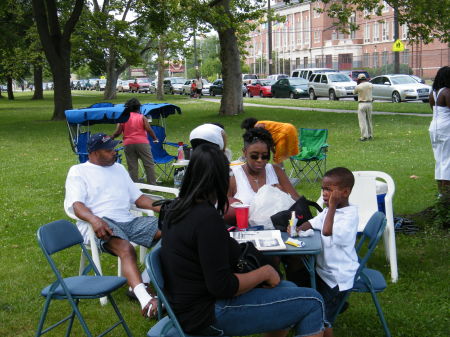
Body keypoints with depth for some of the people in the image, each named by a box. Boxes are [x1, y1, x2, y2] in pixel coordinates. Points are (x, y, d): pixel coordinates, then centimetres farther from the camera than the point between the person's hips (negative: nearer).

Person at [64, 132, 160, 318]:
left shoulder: (119, 168, 27)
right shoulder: (78, 171, 9)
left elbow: (138, 197, 24)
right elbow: (76, 204, -6)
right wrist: (94, 220, -28)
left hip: (128, 221, 6)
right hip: (100, 223, -6)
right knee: (126, 249, -37)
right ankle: (145, 299, -54)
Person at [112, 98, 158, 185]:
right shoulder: (142, 117, 3)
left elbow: (117, 132, 3)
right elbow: (148, 129, -5)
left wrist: (111, 138, 20)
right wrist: (155, 138, 8)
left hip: (128, 144, 2)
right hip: (142, 143, -2)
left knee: (132, 167, 5)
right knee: (149, 165, 2)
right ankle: (152, 185, -2)